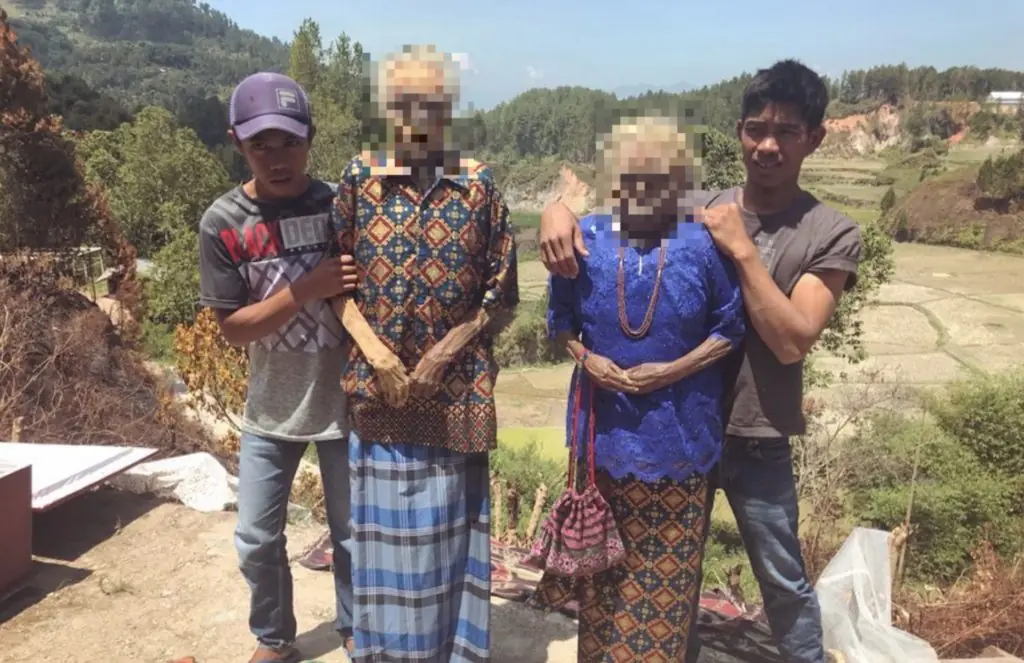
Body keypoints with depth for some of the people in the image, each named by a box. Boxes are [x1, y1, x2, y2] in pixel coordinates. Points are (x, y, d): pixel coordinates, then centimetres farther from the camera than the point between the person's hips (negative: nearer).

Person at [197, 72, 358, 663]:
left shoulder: (341, 207, -9)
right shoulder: (223, 222, -9)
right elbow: (233, 327, -10)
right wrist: (307, 289, -23)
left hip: (343, 401, 0)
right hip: (272, 408, 1)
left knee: (351, 534, 13)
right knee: (257, 540, 12)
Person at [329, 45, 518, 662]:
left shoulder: (479, 185, -1)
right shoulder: (360, 178, 1)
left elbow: (502, 293, -1)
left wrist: (444, 354, -9)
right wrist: (377, 354, -10)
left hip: (456, 385, -1)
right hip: (379, 380, 1)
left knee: (449, 525, 9)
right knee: (385, 524, 11)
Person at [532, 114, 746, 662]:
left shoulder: (704, 244, -9)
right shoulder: (584, 239, -3)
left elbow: (731, 328, -3)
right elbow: (560, 316, 8)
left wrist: (673, 370, -15)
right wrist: (584, 357, -11)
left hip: (677, 430, -1)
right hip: (605, 425, 2)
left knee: (667, 568, 13)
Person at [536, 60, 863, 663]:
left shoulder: (832, 235, -8)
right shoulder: (698, 211, 0)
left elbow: (792, 341, -17)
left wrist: (743, 250, -21)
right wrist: (561, 210, -21)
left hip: (757, 441, -2)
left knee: (783, 580, 14)